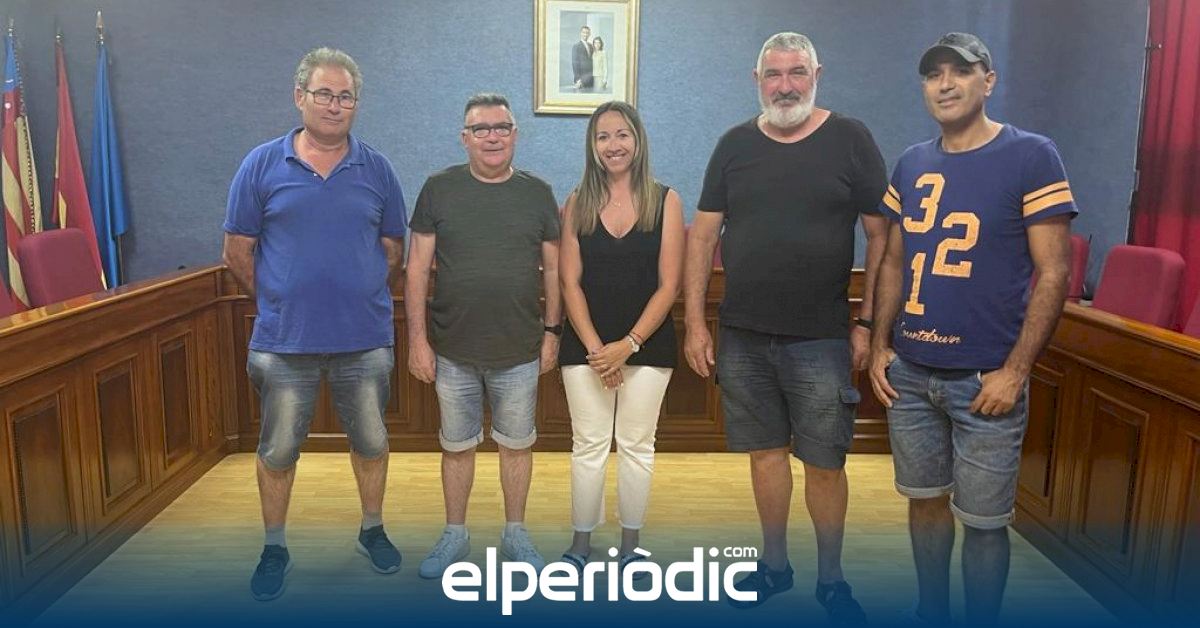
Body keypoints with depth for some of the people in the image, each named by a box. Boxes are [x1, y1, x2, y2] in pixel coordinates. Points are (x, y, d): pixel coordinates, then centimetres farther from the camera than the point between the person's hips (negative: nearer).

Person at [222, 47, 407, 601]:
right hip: (285, 341, -1)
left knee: (371, 442, 14)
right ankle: (275, 548, 31)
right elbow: (238, 252, 2)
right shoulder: (262, 165, -2)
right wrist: (278, 304, 6)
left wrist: (362, 300, 8)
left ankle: (372, 530, 36)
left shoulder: (377, 169, 1)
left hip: (365, 339, 1)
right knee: (277, 451, 11)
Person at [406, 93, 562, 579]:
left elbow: (554, 268, 6)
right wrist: (417, 339, -5)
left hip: (520, 353, 0)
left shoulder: (537, 193, 2)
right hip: (453, 351, 0)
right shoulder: (439, 189, -1)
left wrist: (552, 330, 1)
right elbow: (417, 269, -1)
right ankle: (455, 534, 31)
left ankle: (515, 533, 30)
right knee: (457, 445, 13)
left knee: (516, 444, 12)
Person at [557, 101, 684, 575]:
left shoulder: (665, 202, -1)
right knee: (589, 445, 6)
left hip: (647, 345, -1)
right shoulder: (578, 204, 4)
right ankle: (580, 542, 21)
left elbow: (668, 285, -5)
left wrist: (628, 345, -13)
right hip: (586, 346, 1)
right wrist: (594, 348, -10)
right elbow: (569, 282, 0)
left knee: (636, 446, 8)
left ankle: (631, 545, 22)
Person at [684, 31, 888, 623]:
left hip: (820, 339, -2)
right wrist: (695, 322, 0)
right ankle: (774, 564, 31)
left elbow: (881, 236, -1)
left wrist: (868, 323, -5)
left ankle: (831, 579, 25)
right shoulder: (735, 144, 6)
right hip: (741, 337, 3)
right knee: (765, 451, 13)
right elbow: (703, 235, 5)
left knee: (825, 463, 5)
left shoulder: (850, 139, -1)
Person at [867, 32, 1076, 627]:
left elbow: (1053, 273, -9)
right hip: (910, 371, 5)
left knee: (982, 519, 5)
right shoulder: (912, 164, 8)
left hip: (984, 377, -5)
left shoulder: (1031, 156, -6)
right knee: (925, 498, 17)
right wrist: (880, 346, 6)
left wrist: (1015, 371, -13)